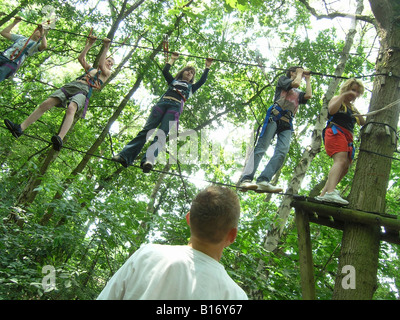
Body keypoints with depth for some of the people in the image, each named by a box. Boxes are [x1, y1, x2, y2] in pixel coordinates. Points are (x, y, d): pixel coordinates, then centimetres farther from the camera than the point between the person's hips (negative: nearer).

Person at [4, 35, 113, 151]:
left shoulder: (107, 73, 24)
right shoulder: (90, 69, 38)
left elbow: (101, 65, 5)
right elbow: (81, 58, 27)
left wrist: (106, 47, 7)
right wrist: (89, 44, 31)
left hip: (84, 90, -5)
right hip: (71, 85, 6)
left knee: (71, 108, -38)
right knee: (46, 104, -13)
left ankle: (60, 139, -58)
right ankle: (20, 128, -16)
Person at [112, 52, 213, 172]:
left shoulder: (191, 87, 34)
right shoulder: (173, 81, 37)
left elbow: (202, 80, 23)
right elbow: (165, 71, 27)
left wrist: (207, 67, 28)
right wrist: (172, 60, 36)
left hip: (175, 107, -1)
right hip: (162, 103, 2)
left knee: (162, 133, -25)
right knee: (146, 129, -16)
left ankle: (148, 161, -45)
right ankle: (125, 156, -28)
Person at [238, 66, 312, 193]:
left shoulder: (298, 93, 35)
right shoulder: (283, 79, 21)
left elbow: (309, 95, 15)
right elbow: (295, 83, 2)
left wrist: (307, 79, 29)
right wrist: (300, 73, 21)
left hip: (287, 123, 5)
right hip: (274, 117, -5)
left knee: (282, 152, -20)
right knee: (262, 146, -20)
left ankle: (263, 180, -33)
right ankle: (246, 179, -32)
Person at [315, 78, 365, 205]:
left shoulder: (352, 107, 31)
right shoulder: (336, 99, 12)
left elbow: (363, 123, 26)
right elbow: (331, 110, -11)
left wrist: (358, 114, 6)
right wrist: (343, 95, -8)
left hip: (348, 137, 8)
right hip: (335, 132, -8)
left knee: (345, 167, -4)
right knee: (341, 161, -29)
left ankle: (323, 194, -6)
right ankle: (331, 192, -48)